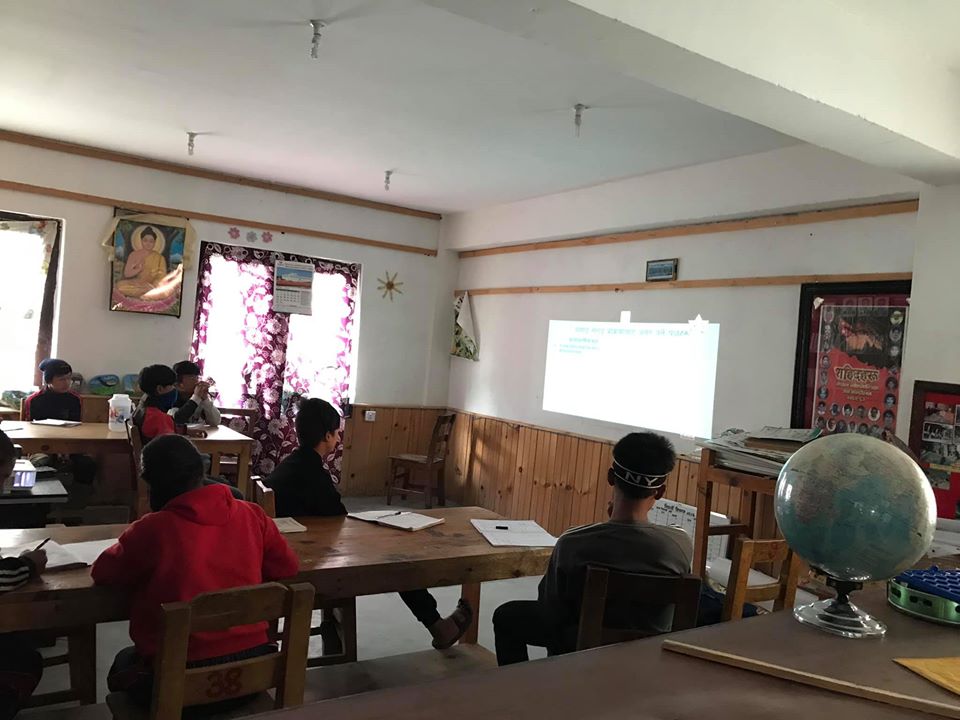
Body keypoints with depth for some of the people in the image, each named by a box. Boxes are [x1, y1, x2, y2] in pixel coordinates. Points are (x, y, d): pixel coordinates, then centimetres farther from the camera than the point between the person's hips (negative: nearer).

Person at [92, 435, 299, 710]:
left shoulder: (151, 529, -15)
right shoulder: (252, 514, -6)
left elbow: (102, 572, 2)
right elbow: (288, 568, 5)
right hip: (251, 667, 4)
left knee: (124, 662, 31)